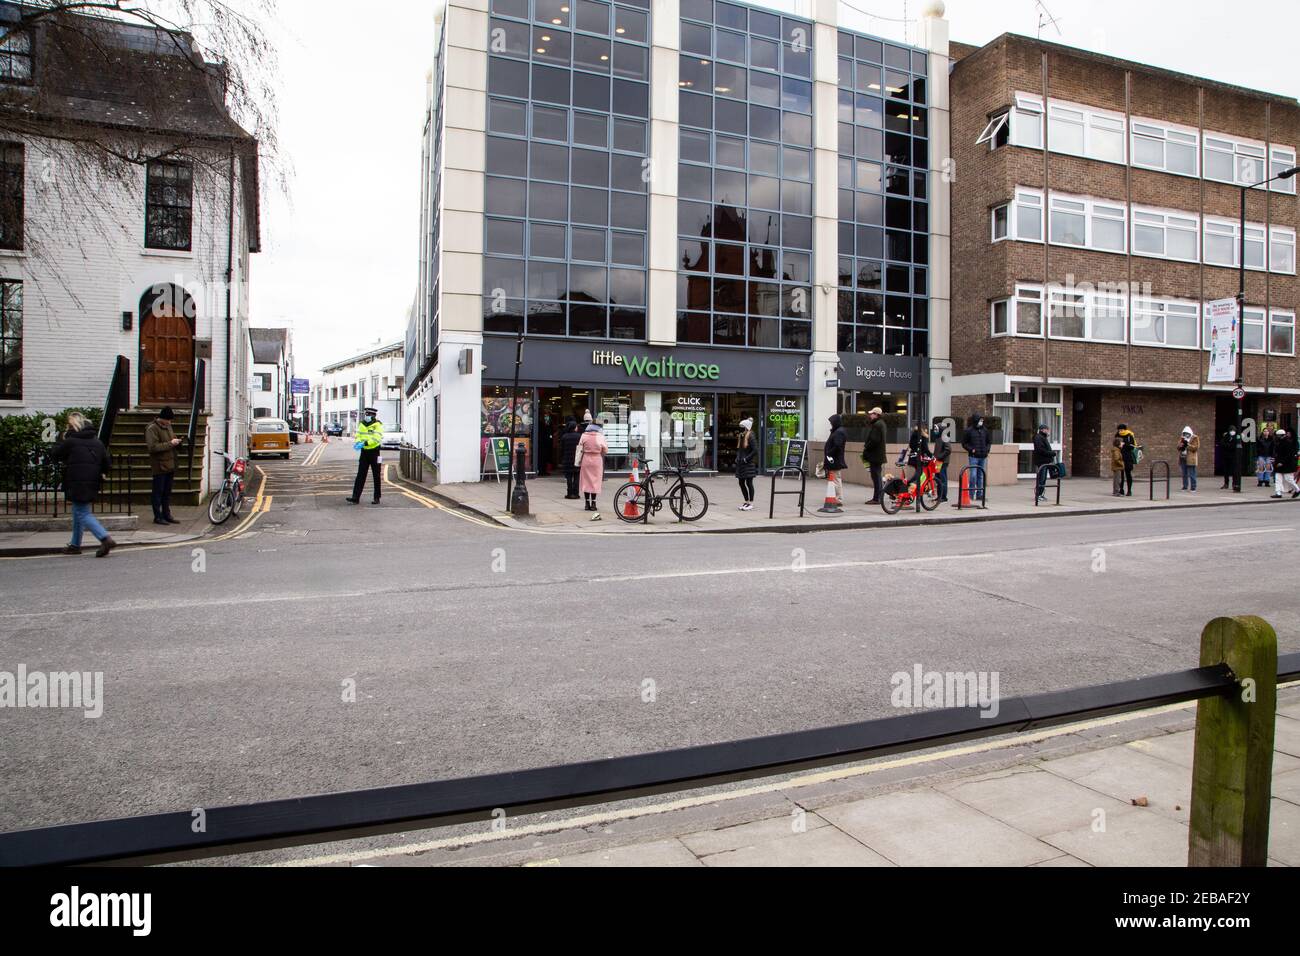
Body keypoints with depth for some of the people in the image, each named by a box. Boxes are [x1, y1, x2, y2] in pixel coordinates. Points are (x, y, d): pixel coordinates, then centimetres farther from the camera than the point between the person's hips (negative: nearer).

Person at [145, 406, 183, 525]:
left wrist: (176, 441, 6)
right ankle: (158, 517, 6)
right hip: (159, 466, -8)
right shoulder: (152, 429, -12)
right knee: (158, 492, 0)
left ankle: (166, 515, 20)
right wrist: (170, 443, -20)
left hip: (170, 465, 8)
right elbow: (153, 447, -21)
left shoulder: (168, 426, 14)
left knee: (167, 493, 13)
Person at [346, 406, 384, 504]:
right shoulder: (361, 424, 8)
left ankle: (376, 498, 15)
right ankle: (355, 498, -3)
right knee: (360, 475, 0)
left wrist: (365, 443, -33)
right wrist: (358, 442, -14)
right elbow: (358, 435, 10)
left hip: (374, 452, -5)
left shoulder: (377, 425, -11)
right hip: (364, 452, 5)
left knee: (376, 476, 6)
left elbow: (377, 438, -22)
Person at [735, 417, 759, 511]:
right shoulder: (741, 437, 14)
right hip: (741, 464, 8)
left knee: (749, 483, -3)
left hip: (749, 464, -8)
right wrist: (737, 458, 9)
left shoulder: (751, 437, -12)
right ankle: (747, 502, 21)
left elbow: (755, 450, -18)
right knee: (741, 483, 10)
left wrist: (746, 459, -17)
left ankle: (751, 504, 4)